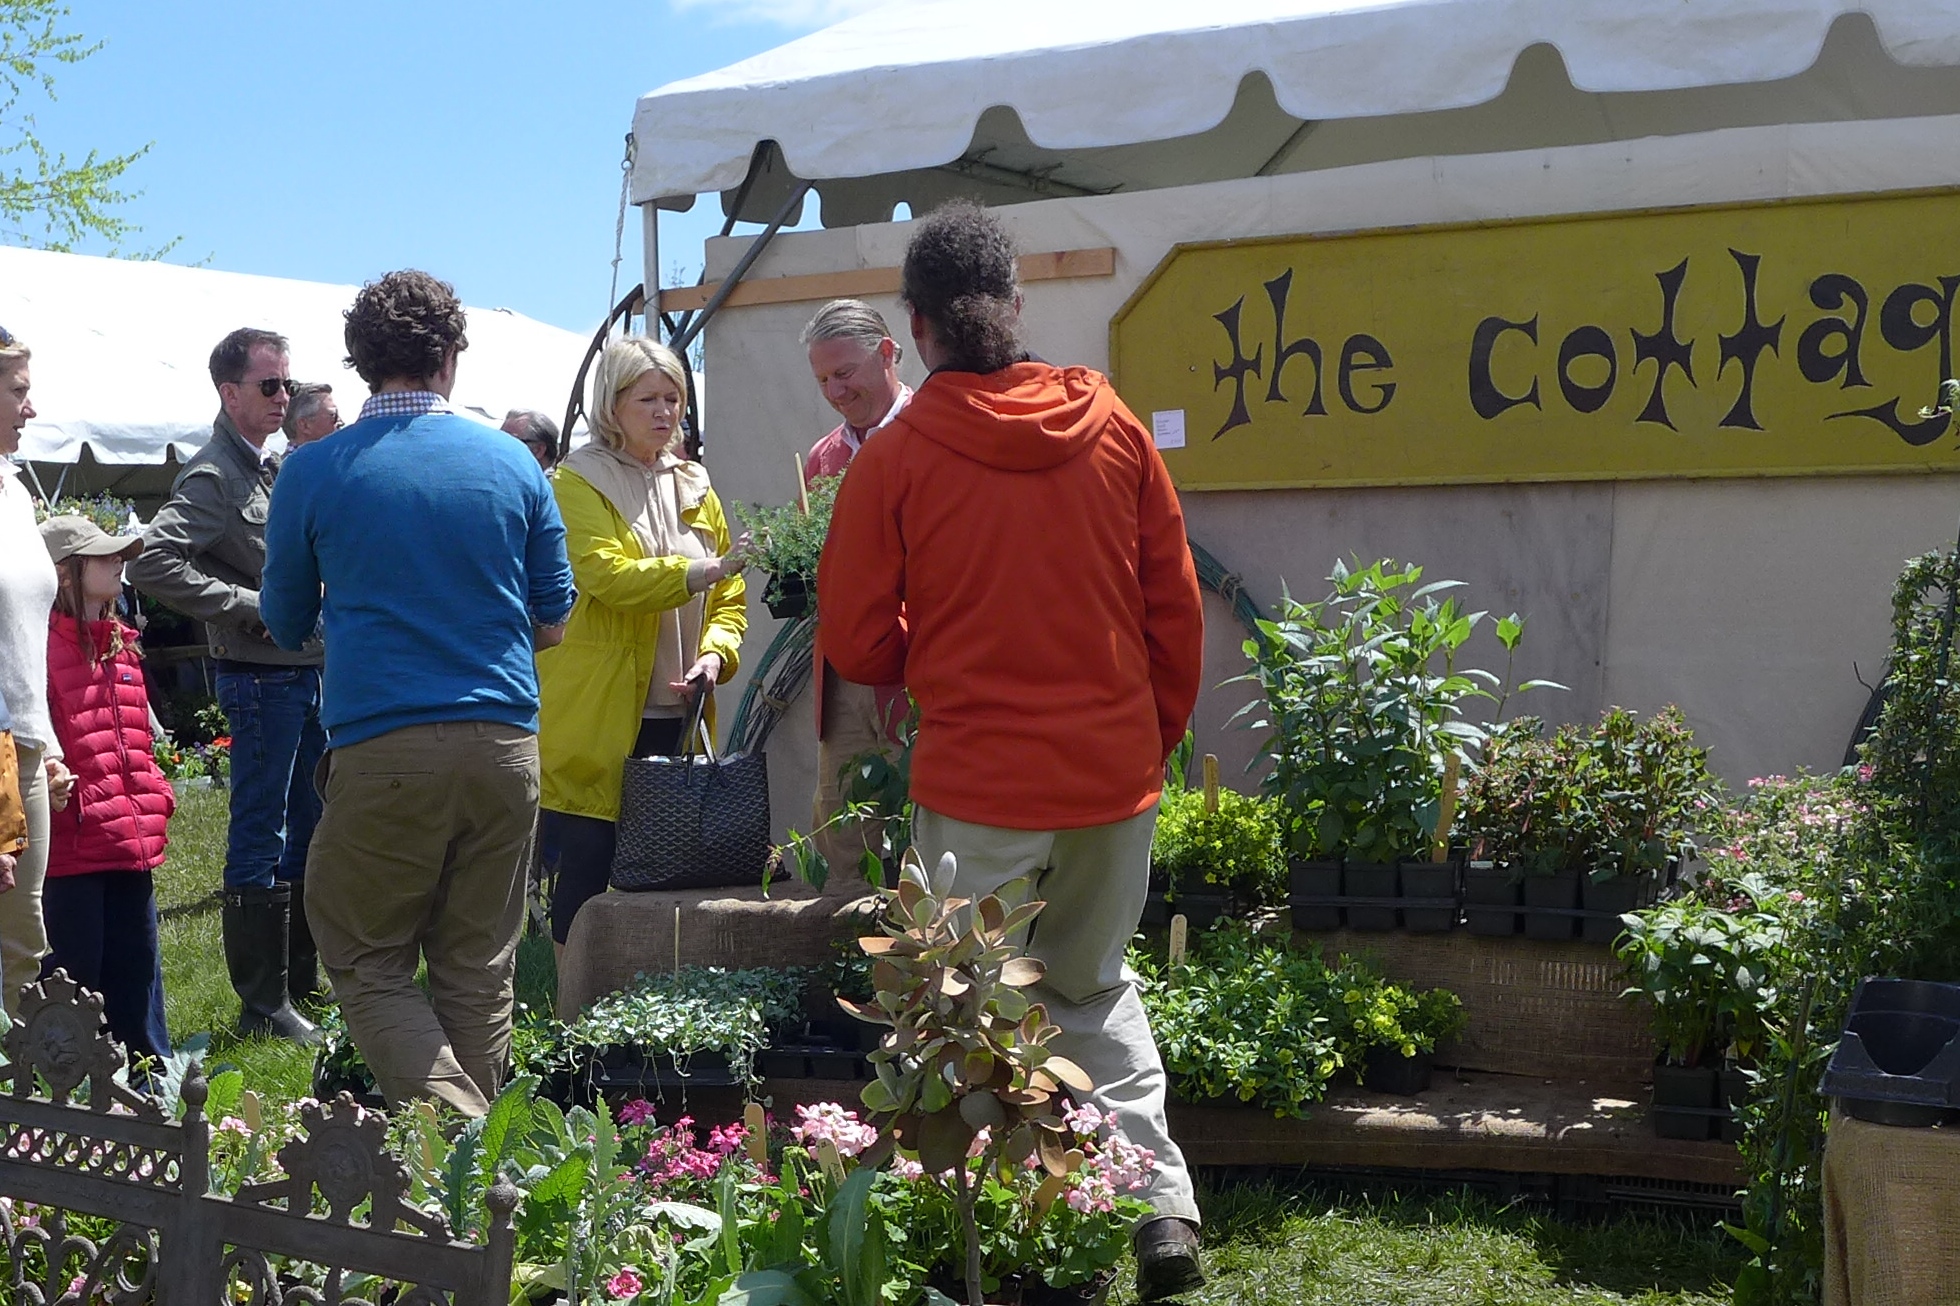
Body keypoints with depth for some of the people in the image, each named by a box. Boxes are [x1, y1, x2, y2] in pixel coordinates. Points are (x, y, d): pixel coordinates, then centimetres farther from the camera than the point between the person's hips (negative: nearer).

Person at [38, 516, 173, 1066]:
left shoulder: (119, 644, 17)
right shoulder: (43, 646, -12)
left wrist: (154, 795, 13)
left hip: (129, 844, 8)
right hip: (70, 848, -8)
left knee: (137, 964, 15)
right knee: (75, 968, 1)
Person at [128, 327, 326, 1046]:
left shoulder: (283, 465, 13)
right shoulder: (213, 475, -13)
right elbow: (153, 563, -26)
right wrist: (251, 607, -21)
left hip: (311, 670, 8)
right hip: (261, 676, -8)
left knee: (307, 830, 16)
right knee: (260, 841, -2)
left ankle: (304, 976, 28)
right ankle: (263, 1004, 5)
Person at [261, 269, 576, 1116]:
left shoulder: (313, 472, 0)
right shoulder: (512, 464, 5)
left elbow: (285, 624, 11)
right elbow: (552, 621, 11)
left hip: (382, 751, -3)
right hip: (503, 743, 3)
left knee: (367, 964, 7)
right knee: (479, 969, 11)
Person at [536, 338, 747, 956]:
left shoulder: (694, 487, 16)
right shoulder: (578, 482, -3)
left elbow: (729, 597, 15)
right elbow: (607, 575, -20)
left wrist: (715, 653, -5)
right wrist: (703, 570, -32)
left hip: (676, 720, 5)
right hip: (598, 723, -5)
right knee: (586, 878, -2)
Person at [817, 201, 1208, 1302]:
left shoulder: (896, 455, -8)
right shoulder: (1116, 429, 1)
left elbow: (858, 643, -2)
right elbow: (1178, 612, 6)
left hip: (977, 782, -4)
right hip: (1117, 773, 4)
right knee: (1095, 987, 21)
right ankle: (1161, 1201, 10)